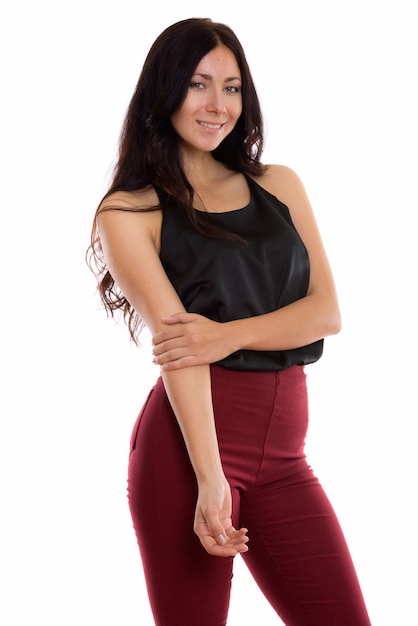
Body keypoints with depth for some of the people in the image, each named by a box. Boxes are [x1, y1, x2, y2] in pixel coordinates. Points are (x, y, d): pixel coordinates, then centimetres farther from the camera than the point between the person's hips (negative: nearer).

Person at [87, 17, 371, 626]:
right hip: (189, 443, -4)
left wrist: (231, 335, -14)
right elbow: (175, 339, -12)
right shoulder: (128, 212, 1)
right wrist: (210, 480, -21)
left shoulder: (280, 186, 15)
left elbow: (327, 311, 5)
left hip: (283, 455, 4)